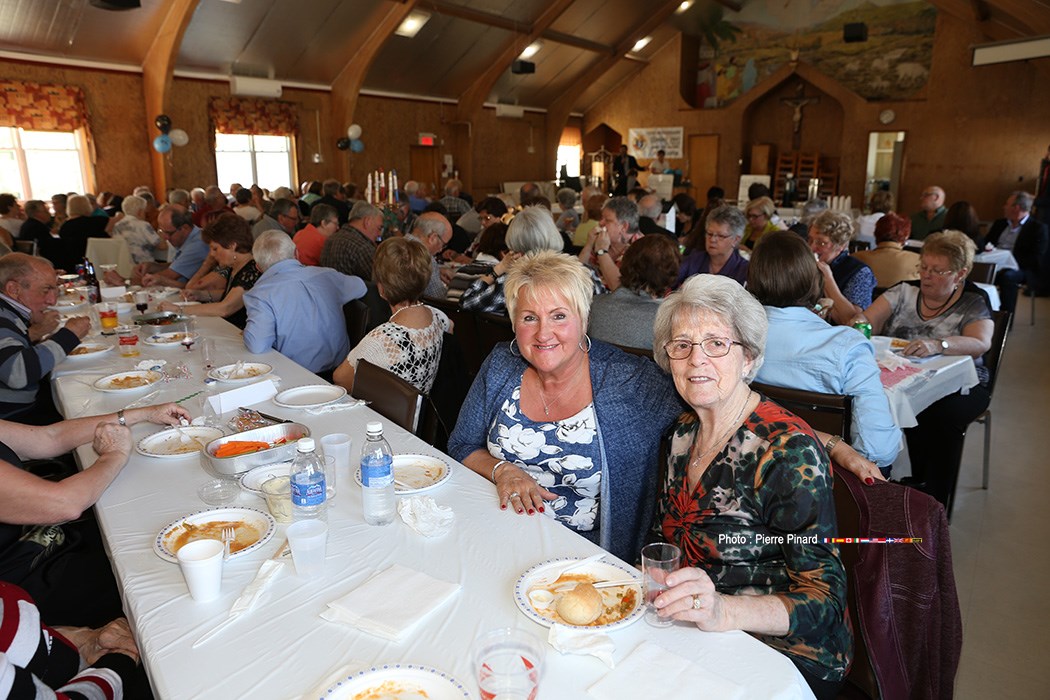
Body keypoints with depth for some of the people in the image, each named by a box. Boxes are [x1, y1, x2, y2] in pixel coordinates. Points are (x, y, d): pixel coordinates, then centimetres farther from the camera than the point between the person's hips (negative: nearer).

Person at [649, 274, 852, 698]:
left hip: (786, 653, -5)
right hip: (698, 633, 6)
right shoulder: (683, 433, 2)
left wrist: (721, 611, -35)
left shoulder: (791, 451, -18)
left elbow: (824, 597, -20)